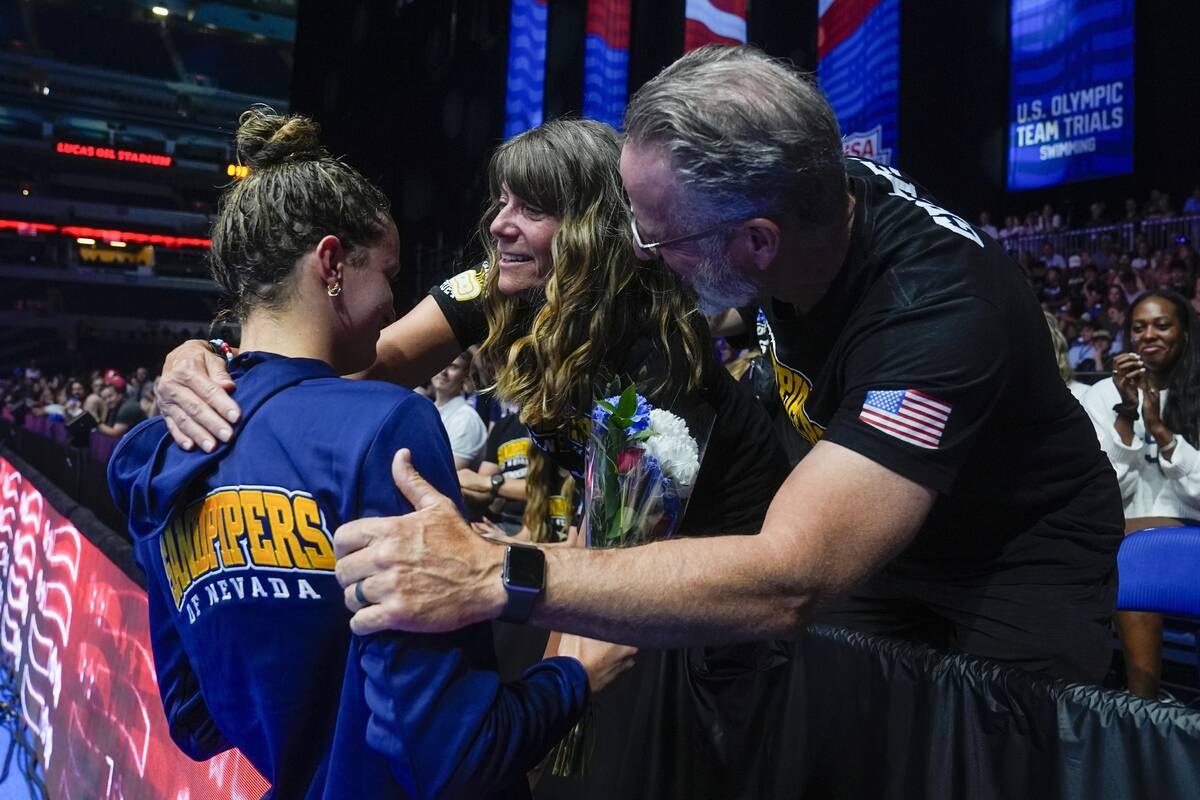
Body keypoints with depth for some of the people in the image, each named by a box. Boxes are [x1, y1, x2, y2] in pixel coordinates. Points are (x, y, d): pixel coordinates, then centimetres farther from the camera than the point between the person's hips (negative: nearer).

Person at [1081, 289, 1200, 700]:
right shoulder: (1103, 393, 6)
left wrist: (1159, 428, -13)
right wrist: (1126, 413, -10)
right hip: (1118, 541, 0)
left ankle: (1141, 699, -14)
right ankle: (1142, 697, -12)